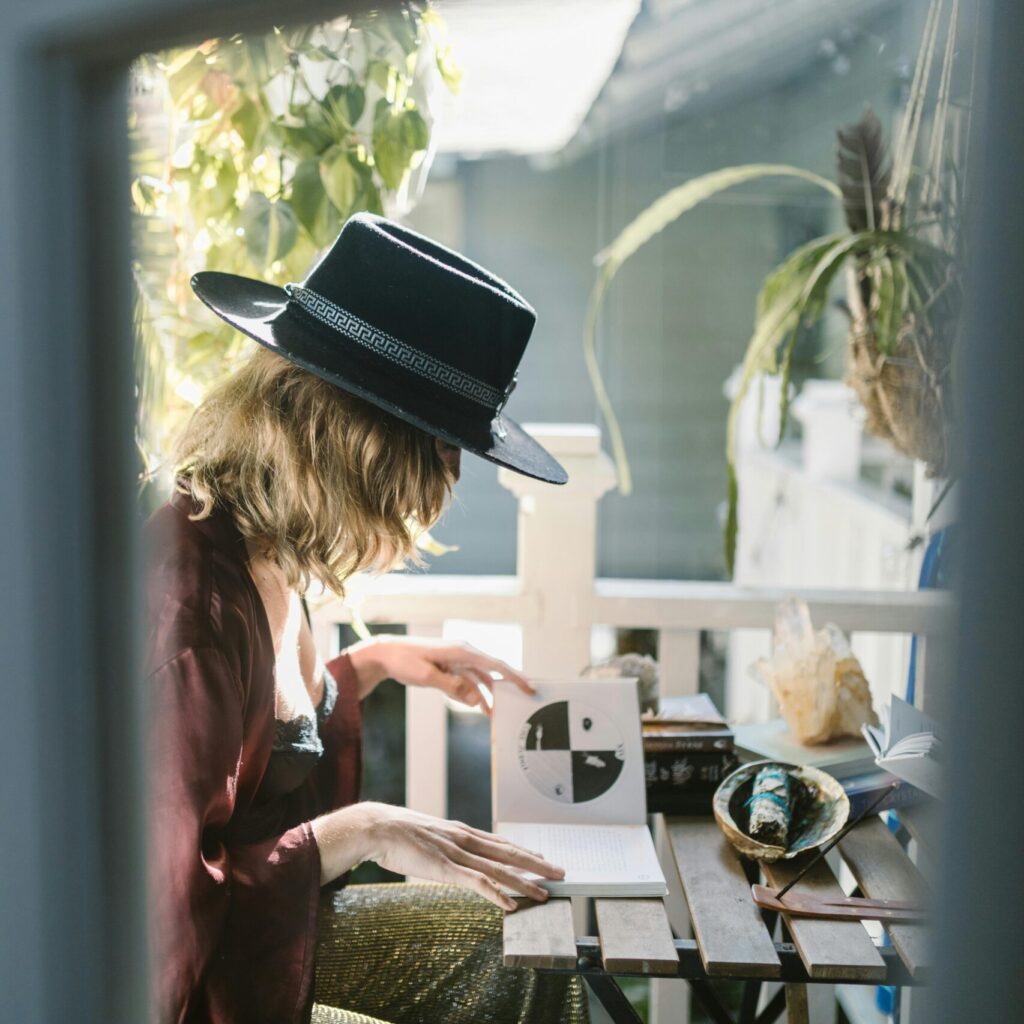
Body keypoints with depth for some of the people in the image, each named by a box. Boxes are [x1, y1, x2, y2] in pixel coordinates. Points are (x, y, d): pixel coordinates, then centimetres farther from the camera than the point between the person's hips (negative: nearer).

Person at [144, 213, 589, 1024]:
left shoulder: (266, 557, -2)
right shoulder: (193, 600, -32)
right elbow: (169, 909, -29)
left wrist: (373, 663, 9)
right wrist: (361, 831, -26)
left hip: (273, 929, 9)